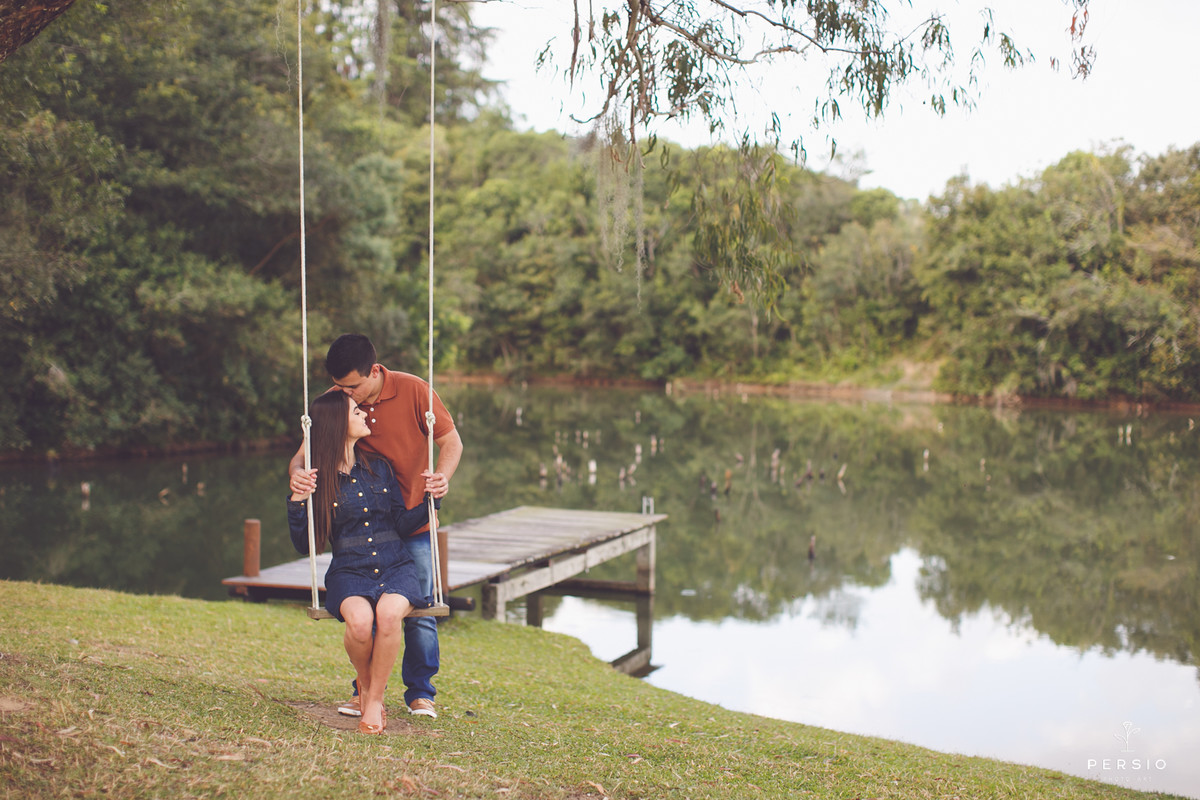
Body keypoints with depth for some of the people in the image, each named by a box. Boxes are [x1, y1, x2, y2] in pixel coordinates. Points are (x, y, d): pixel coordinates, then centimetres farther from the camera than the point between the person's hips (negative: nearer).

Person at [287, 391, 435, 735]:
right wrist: (297, 502, -8)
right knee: (360, 620, -34)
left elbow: (401, 523, 13)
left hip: (395, 567, 2)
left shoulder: (378, 468, 15)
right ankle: (364, 683, 1)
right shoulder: (317, 479, 5)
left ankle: (375, 699, -11)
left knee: (389, 612, -33)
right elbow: (305, 545, 4)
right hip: (349, 571, -2)